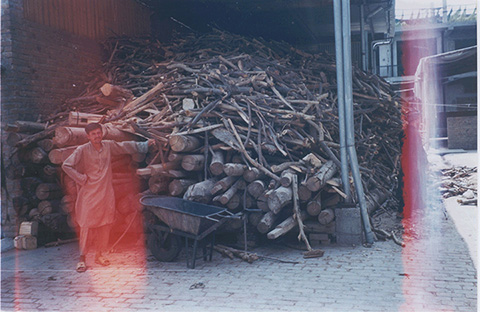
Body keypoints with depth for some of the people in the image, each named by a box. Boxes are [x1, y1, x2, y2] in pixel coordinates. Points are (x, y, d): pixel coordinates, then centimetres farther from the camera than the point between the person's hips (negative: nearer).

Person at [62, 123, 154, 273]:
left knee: (105, 224, 8)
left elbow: (125, 146, 18)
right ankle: (82, 257, 11)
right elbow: (66, 165, -4)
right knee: (87, 225, -2)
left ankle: (100, 254, 23)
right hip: (89, 194, -4)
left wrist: (145, 144, 17)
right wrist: (82, 178, -7)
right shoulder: (82, 150, -7)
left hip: (106, 193, 4)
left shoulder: (109, 146, 5)